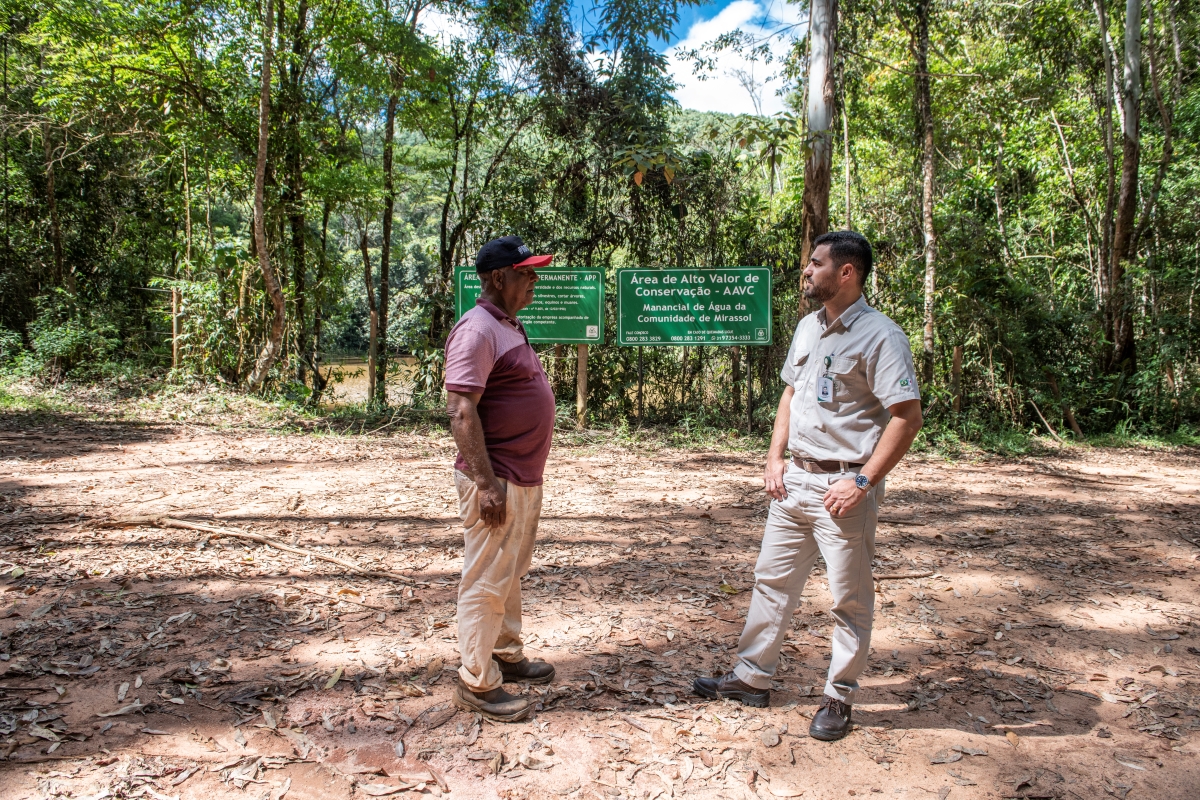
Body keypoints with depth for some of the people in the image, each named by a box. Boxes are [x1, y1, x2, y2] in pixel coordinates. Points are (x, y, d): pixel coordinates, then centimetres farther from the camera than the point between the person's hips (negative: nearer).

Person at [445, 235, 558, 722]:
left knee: (511, 575, 21)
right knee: (486, 582, 1)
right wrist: (486, 482, -26)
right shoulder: (477, 330, -17)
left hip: (525, 478, 10)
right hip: (497, 481, -10)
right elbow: (461, 412, -23)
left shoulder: (509, 326, 14)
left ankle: (506, 655, 38)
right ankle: (477, 684, 14)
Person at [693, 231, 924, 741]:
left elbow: (907, 417, -18)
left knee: (850, 599, 6)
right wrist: (775, 458, 10)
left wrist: (863, 481, -21)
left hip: (843, 486, -8)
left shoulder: (880, 336, -14)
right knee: (772, 579, 14)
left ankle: (839, 699, 22)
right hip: (795, 477, 8)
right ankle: (752, 678, 27)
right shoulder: (808, 327, 12)